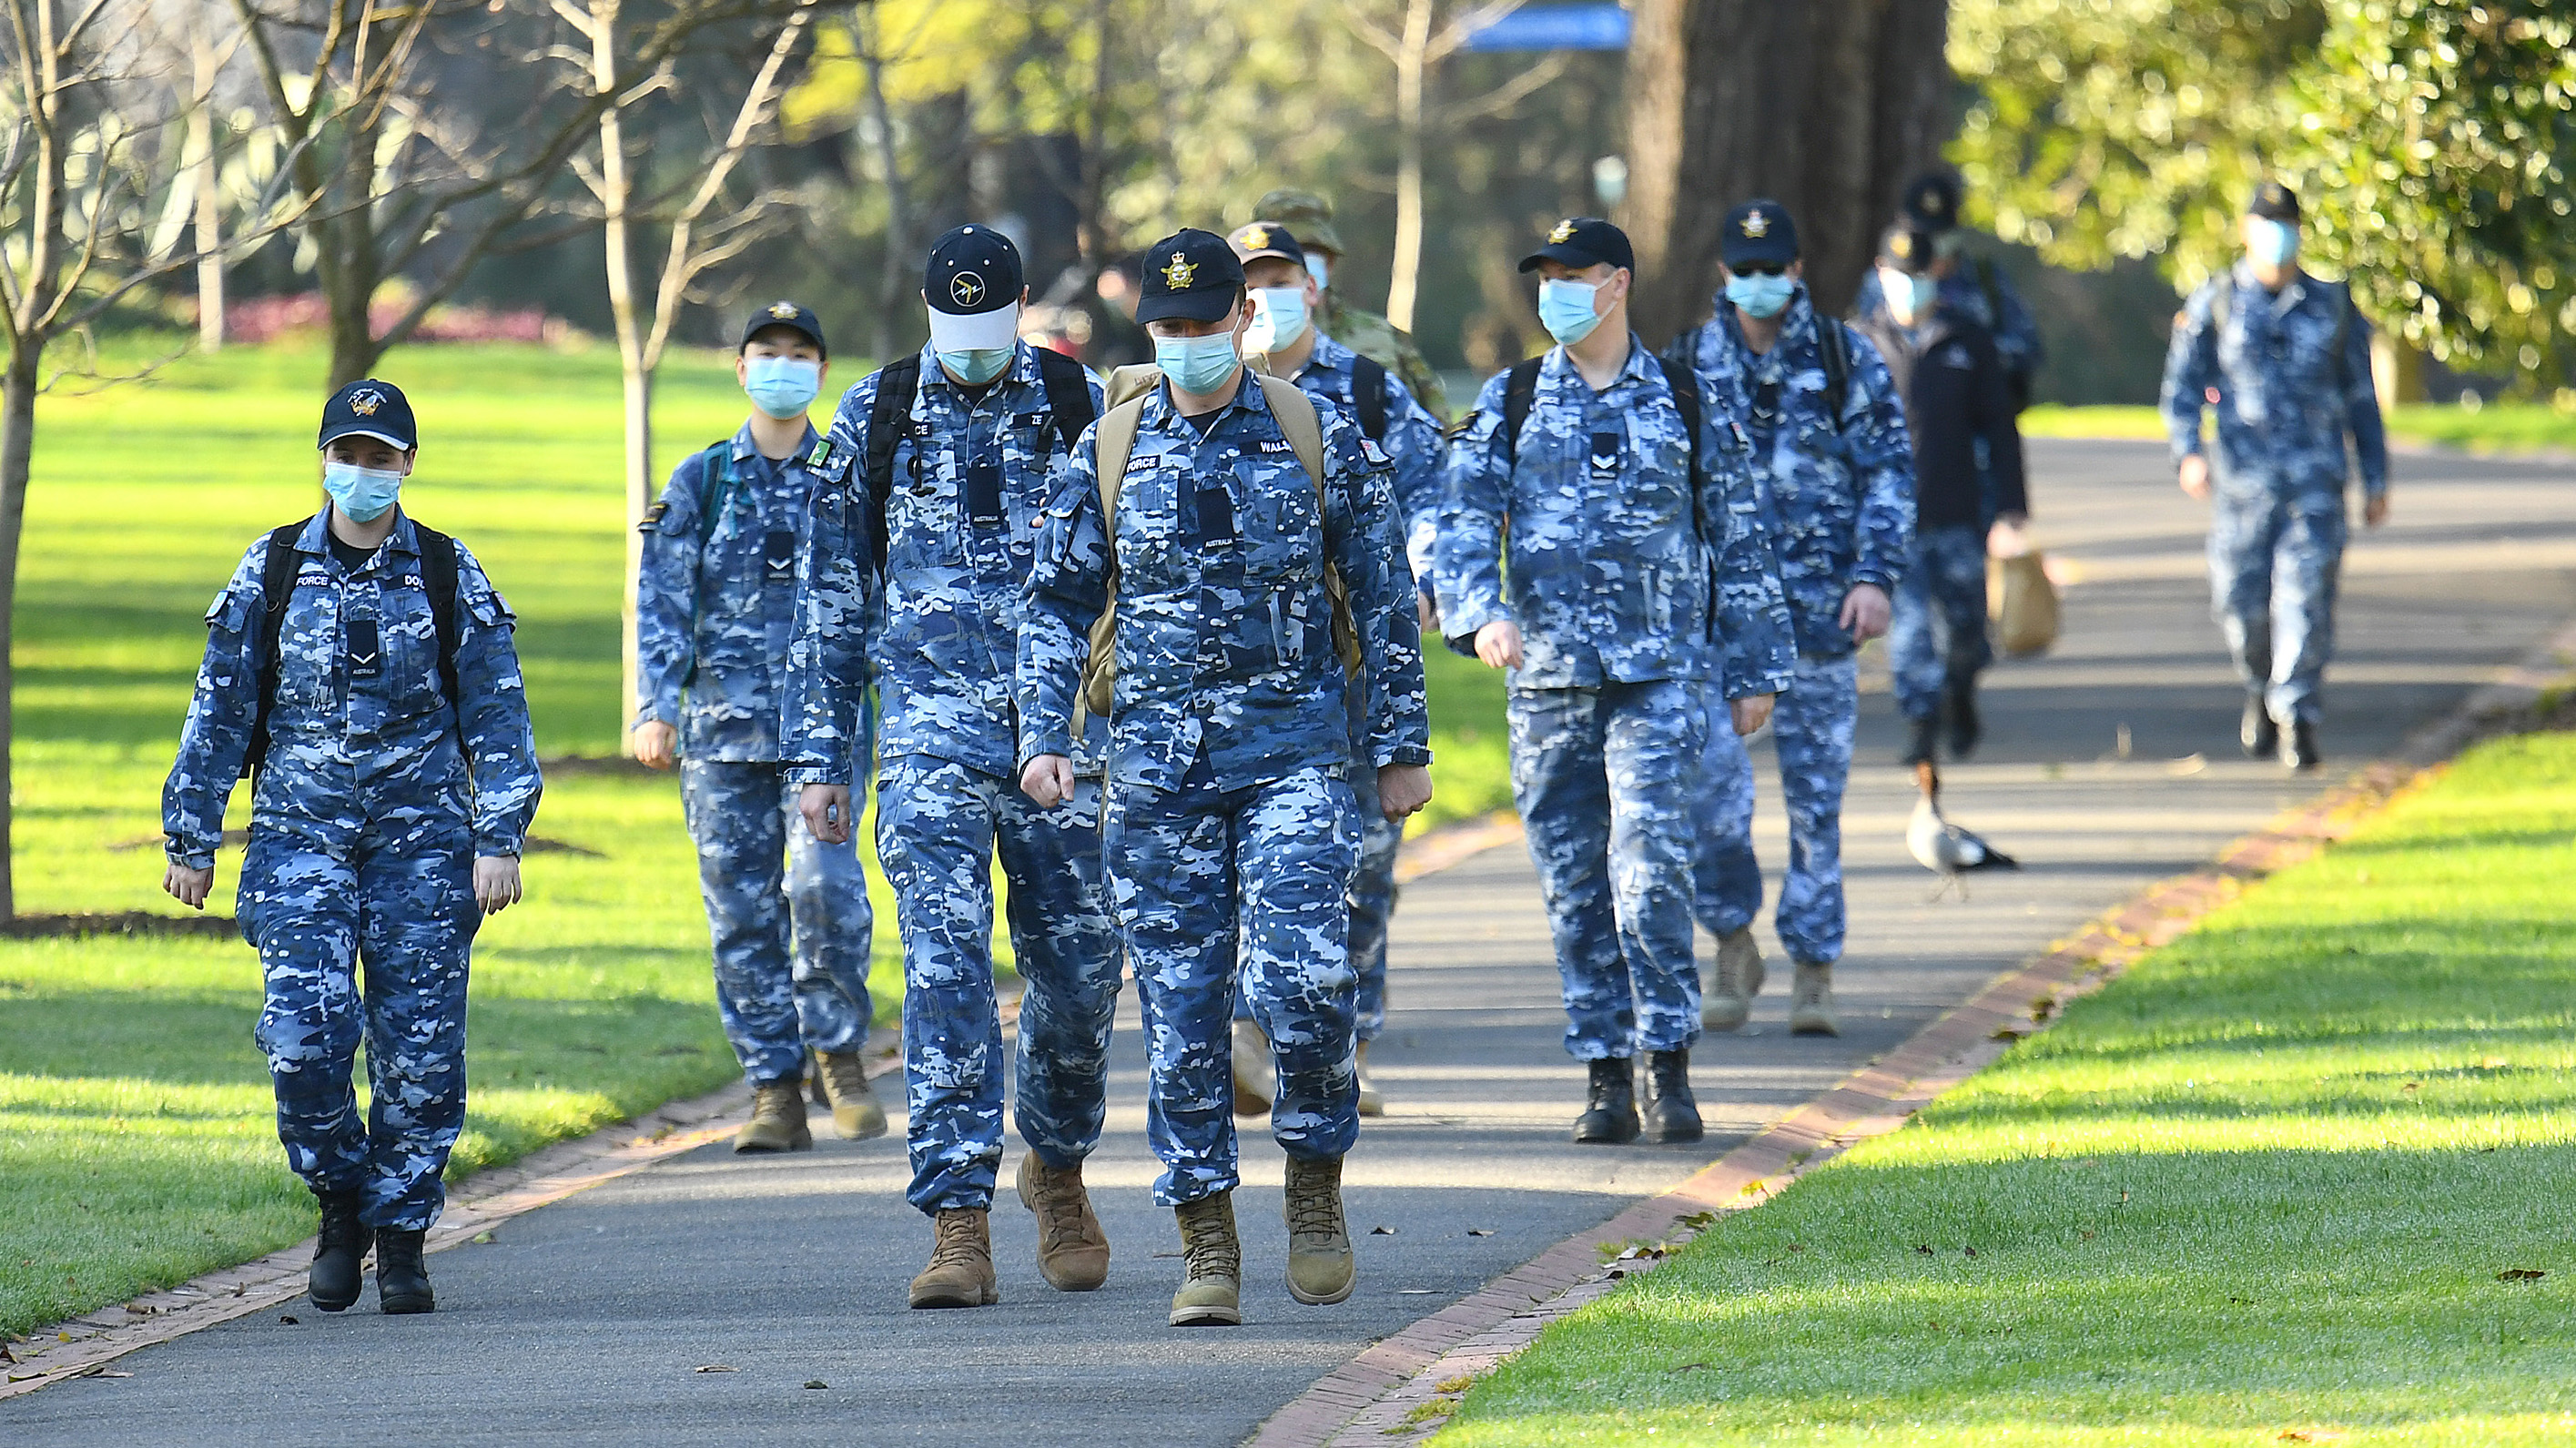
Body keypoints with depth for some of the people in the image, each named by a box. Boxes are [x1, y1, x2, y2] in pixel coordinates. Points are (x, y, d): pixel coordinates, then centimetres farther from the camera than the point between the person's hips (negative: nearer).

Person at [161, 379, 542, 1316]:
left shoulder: (450, 576, 4)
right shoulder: (271, 571, 5)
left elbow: (497, 714, 6)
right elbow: (220, 711, 9)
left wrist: (500, 839, -2)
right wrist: (191, 839, 8)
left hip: (422, 836, 0)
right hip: (300, 830, 0)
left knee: (419, 1045, -4)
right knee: (305, 1030, -14)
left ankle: (401, 1238, 9)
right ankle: (341, 1203, 9)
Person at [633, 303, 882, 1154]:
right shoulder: (701, 482, 9)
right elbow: (663, 599, 4)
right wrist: (657, 707, -8)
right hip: (725, 724, 1)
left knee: (824, 884, -19)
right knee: (743, 911, -1)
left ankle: (840, 1052, 2)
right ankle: (775, 1092, 5)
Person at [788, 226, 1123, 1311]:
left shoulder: (1080, 409, 5)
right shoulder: (877, 418, 5)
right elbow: (832, 599, 11)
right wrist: (821, 752, 7)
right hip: (932, 728, -1)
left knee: (1078, 966, 5)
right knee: (945, 965, -12)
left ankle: (1056, 1168, 32)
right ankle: (959, 1225, -15)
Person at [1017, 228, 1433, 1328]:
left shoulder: (1321, 441, 3)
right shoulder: (1106, 454, 7)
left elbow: (1382, 599, 7)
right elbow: (1056, 606, 10)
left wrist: (1402, 748, 5)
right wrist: (1043, 738, -3)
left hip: (1293, 751, -2)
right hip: (1157, 764, 2)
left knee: (1302, 976, -17)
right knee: (1179, 1001, 0)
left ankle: (1315, 1184, 6)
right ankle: (1206, 1246, 6)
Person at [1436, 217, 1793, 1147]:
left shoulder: (1686, 405, 7)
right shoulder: (1509, 403, 9)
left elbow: (1738, 541, 12)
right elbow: (1464, 517, -1)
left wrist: (1753, 671, 10)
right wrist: (1479, 612, -20)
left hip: (1662, 674, -2)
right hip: (1546, 678, 2)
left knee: (1649, 871, -15)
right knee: (1574, 887, 3)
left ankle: (1670, 1068, -6)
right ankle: (1607, 1079, 10)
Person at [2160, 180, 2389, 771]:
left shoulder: (2332, 307, 10)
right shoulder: (2213, 305, 7)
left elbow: (2361, 399, 16)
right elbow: (2182, 386, 5)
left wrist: (2376, 480, 13)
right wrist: (2188, 452, -13)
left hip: (2315, 478, 0)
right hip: (2242, 478, 0)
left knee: (2306, 594, -12)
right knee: (2241, 599, 2)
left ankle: (2298, 719, -12)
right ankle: (2260, 690, 31)